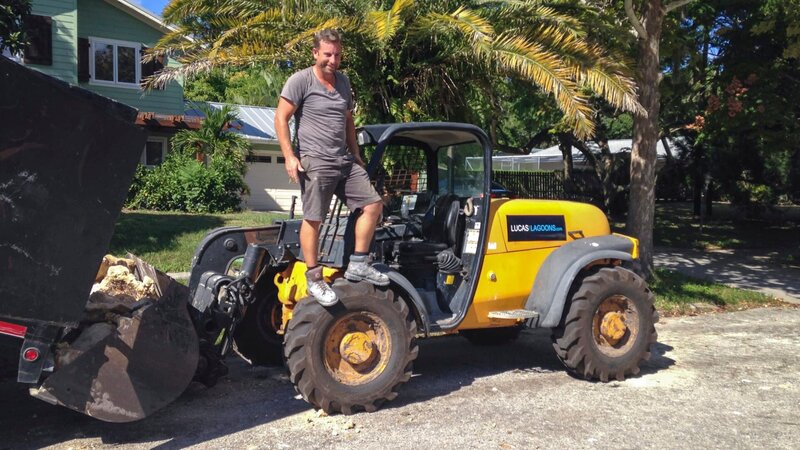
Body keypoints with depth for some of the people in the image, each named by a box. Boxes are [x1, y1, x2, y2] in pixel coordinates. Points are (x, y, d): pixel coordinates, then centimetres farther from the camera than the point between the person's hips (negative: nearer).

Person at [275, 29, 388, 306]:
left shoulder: (343, 81, 17)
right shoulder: (301, 80, -5)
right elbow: (281, 119, -8)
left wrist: (356, 155, 24)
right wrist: (289, 156, -16)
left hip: (345, 161, 8)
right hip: (315, 162, -7)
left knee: (373, 205, 3)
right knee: (313, 219, -7)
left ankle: (358, 265, 10)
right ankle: (314, 278, 4)